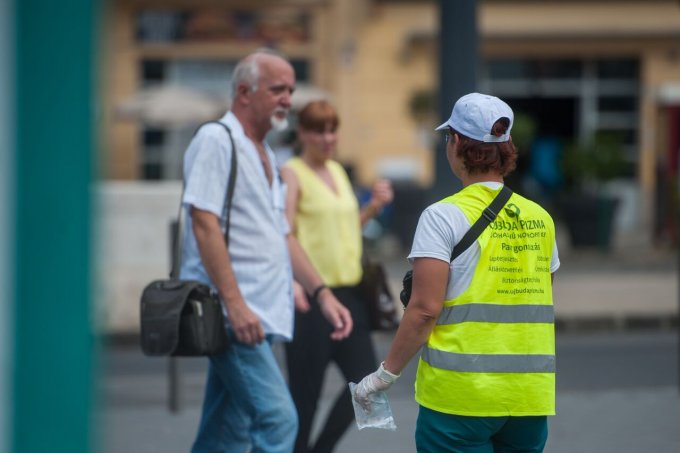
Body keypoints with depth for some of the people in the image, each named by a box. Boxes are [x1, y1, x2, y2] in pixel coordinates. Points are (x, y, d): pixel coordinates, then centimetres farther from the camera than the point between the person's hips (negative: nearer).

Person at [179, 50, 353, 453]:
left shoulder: (264, 155, 22)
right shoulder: (216, 140, -7)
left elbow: (282, 235, 25)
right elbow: (204, 224, -16)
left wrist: (322, 293, 14)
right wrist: (235, 303, -22)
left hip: (256, 317, 10)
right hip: (233, 313, -9)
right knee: (278, 419, -18)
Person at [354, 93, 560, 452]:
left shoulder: (444, 216, -7)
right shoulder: (539, 219, 9)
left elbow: (425, 308, -13)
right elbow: (545, 310, 13)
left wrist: (387, 373, -6)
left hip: (462, 392, -5)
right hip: (531, 394, 5)